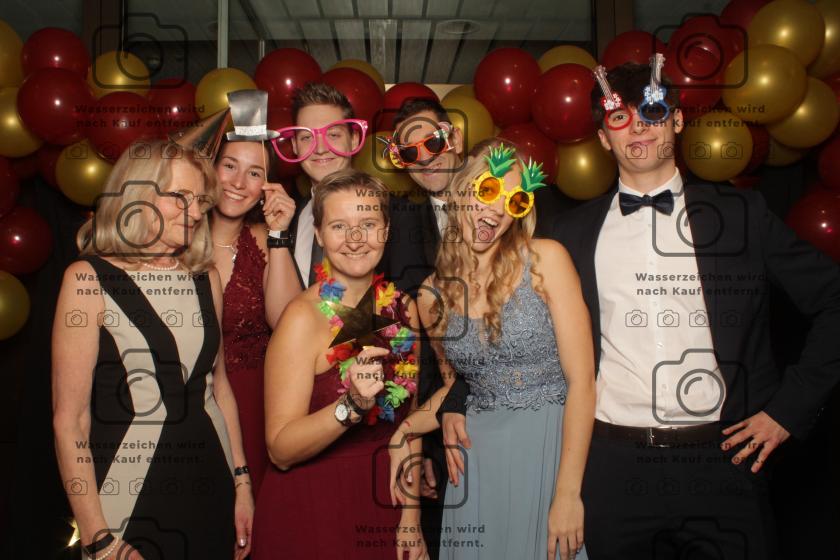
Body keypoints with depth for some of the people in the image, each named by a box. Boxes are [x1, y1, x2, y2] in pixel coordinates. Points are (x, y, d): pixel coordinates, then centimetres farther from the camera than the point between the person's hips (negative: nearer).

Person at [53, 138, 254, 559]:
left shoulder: (206, 277, 6)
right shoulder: (89, 278, -10)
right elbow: (69, 419, -11)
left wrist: (242, 480, 11)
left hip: (212, 493, 5)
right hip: (128, 500, -5)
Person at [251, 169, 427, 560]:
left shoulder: (402, 309, -2)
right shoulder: (303, 317, -16)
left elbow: (407, 421, 5)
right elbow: (280, 450, -20)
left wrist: (410, 516, 1)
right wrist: (350, 405, -34)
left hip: (384, 508, 5)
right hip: (310, 514, -4)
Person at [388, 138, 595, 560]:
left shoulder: (545, 259, -9)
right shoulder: (433, 293, 2)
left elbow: (581, 380, -12)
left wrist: (568, 493, -16)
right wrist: (406, 431, -2)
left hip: (550, 446, -3)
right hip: (477, 455, 3)